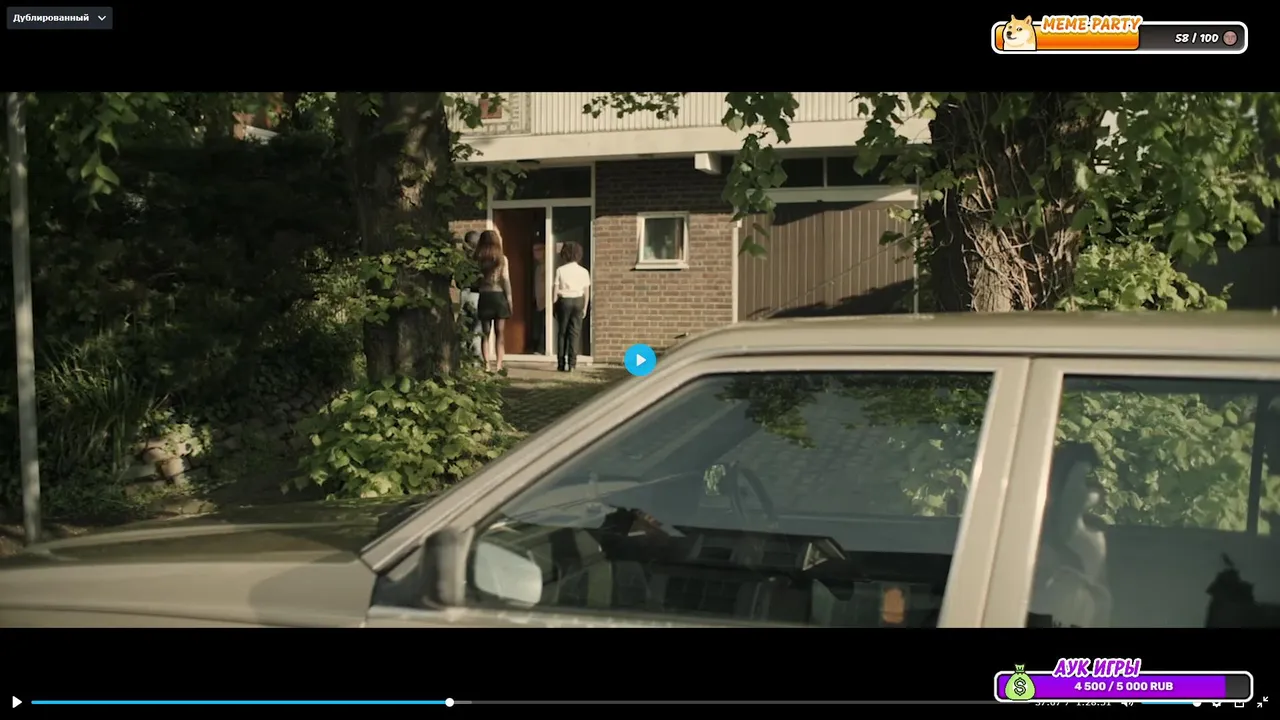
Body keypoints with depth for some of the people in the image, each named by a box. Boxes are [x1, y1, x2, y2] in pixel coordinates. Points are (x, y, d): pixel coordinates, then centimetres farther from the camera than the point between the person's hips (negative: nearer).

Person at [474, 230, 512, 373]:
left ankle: (487, 365, 1)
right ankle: (498, 365, -4)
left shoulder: (478, 259, 0)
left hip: (484, 297, 1)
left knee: (485, 334, 8)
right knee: (500, 334, 5)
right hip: (499, 296, -1)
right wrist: (509, 299, 1)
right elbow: (505, 280, -3)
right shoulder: (502, 258, -3)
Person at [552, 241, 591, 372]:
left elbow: (555, 289, -6)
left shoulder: (560, 270, -6)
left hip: (564, 301, -1)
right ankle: (572, 364, 0)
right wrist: (585, 308, 10)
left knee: (562, 333, 8)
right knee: (574, 333, 4)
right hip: (578, 301, 1)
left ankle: (561, 363, 10)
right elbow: (587, 292, 2)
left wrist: (553, 306, 3)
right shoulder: (583, 271, 0)